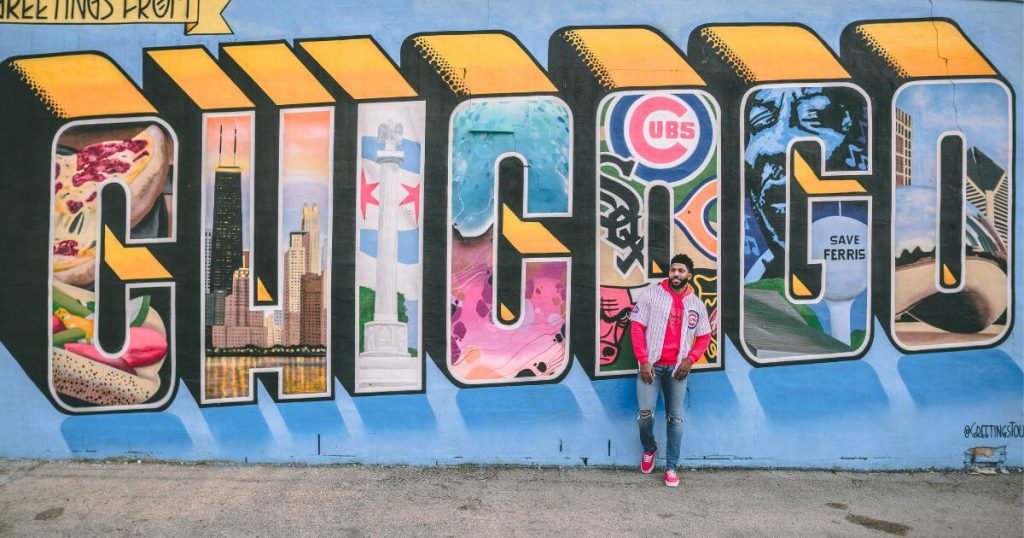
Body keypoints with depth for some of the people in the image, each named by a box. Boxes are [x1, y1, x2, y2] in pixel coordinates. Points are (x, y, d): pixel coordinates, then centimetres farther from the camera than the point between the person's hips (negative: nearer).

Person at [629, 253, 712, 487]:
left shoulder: (697, 304, 5)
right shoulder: (651, 293, -3)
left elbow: (704, 337, 12)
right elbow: (636, 326, -5)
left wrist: (690, 359, -6)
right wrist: (643, 360, -11)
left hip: (678, 368, 2)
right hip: (651, 364, -2)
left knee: (675, 418, 6)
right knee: (645, 411, -11)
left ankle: (671, 467, 18)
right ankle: (649, 448, 20)